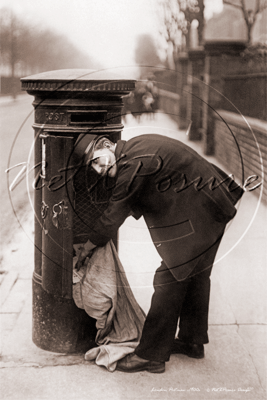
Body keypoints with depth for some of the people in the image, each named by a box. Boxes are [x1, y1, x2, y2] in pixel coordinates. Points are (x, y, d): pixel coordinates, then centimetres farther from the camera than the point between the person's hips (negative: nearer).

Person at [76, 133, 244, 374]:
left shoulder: (133, 165, -20)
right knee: (195, 275, 20)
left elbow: (114, 216, -13)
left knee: (170, 281, -5)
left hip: (196, 218, -11)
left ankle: (152, 355, 3)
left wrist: (88, 247, 0)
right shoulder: (138, 145, 10)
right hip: (211, 206, 11)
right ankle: (193, 341, 35)